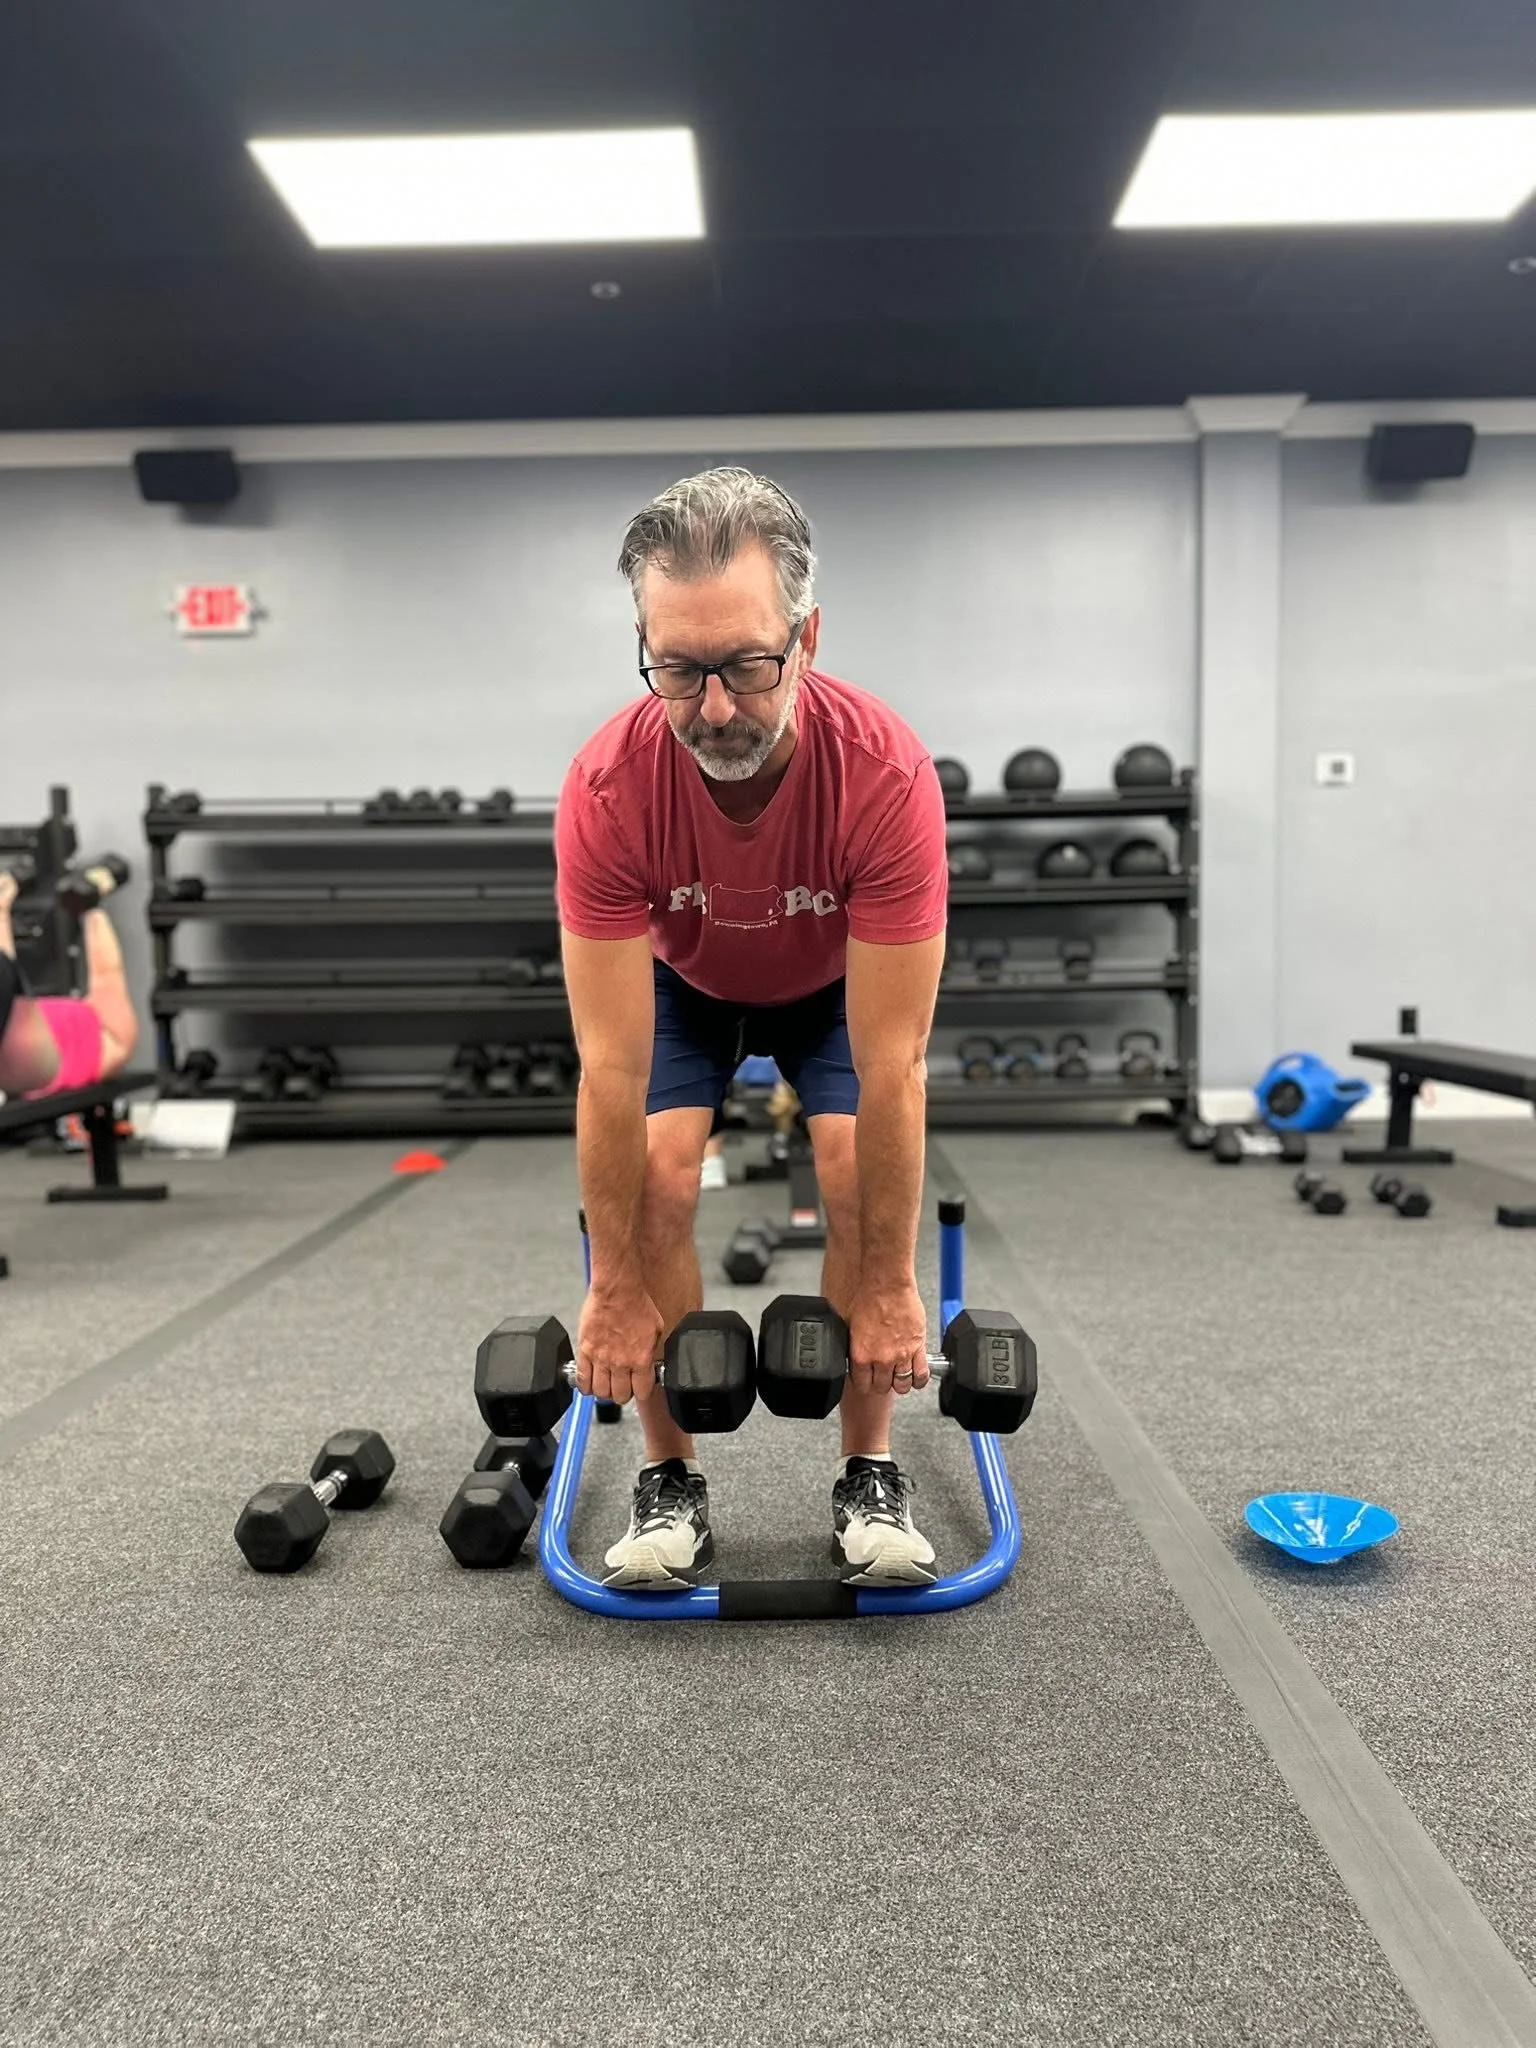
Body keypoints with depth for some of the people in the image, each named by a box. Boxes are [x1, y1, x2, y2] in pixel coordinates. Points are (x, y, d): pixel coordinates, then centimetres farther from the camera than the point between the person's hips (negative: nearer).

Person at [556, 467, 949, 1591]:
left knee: (859, 1171, -19)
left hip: (837, 979, 0)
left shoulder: (886, 769, -39)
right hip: (680, 979, 1)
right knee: (657, 1181, -18)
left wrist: (889, 1288, -29)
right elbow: (612, 1071, -32)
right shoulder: (609, 784, -37)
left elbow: (889, 1068, -34)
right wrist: (618, 1291, -26)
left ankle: (871, 1476, 1)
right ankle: (672, 1483, 1)